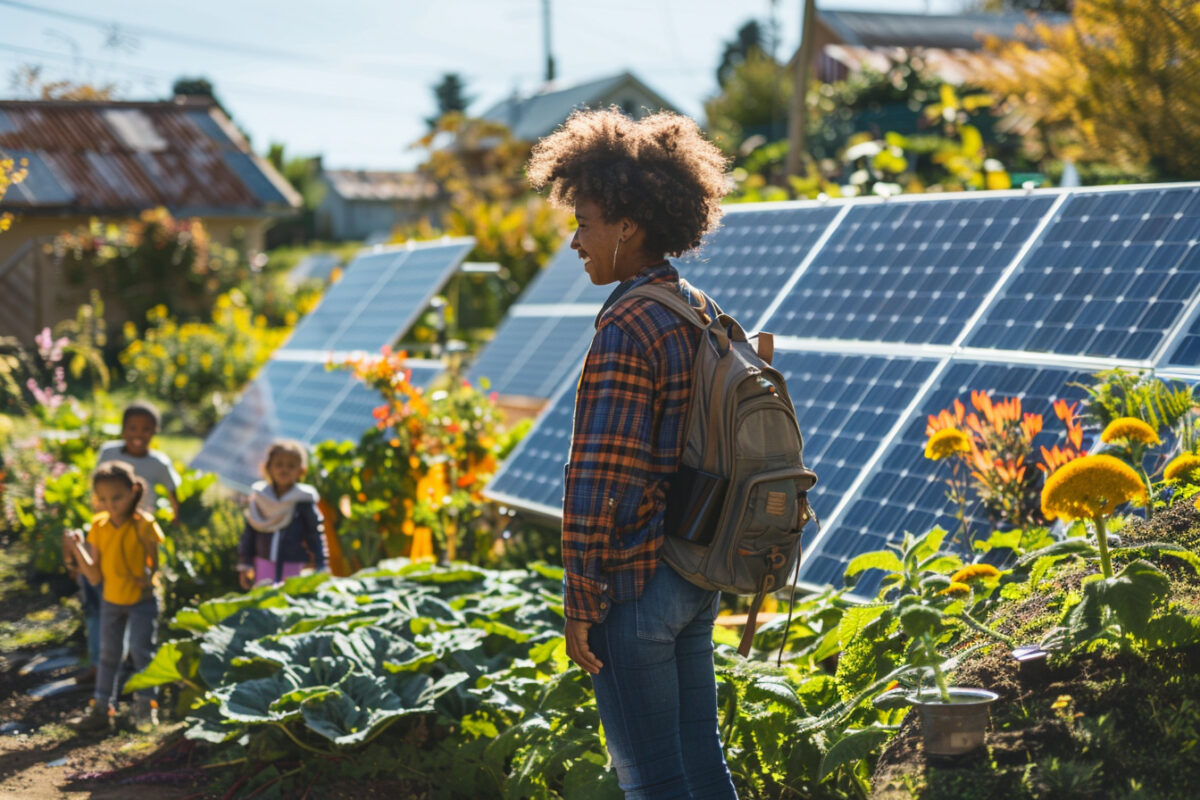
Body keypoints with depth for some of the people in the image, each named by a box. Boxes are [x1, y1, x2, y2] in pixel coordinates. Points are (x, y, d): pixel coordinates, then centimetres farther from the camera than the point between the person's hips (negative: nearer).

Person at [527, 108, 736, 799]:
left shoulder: (626, 328, -17)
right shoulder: (701, 315, 10)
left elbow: (597, 478, -20)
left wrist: (581, 601, -15)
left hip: (636, 584, -9)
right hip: (699, 578, 9)